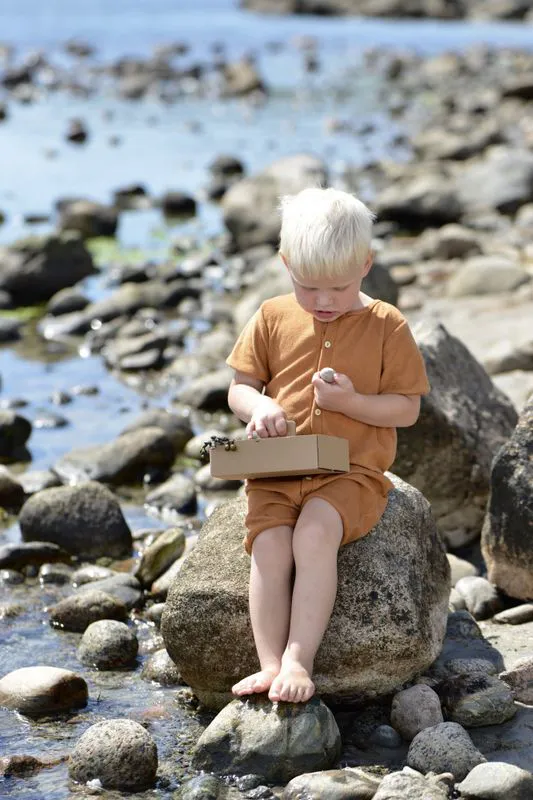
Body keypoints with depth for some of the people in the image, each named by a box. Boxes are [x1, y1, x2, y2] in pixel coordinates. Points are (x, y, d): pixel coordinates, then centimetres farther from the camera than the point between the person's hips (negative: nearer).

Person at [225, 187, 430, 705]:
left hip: (350, 472, -3)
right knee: (269, 545, -24)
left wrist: (350, 402, -17)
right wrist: (257, 408, -11)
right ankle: (270, 664, -24)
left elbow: (407, 409, 1)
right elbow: (239, 387, 13)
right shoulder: (273, 319, 8)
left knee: (314, 535, -30)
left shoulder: (385, 326, 1)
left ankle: (298, 660, -28)